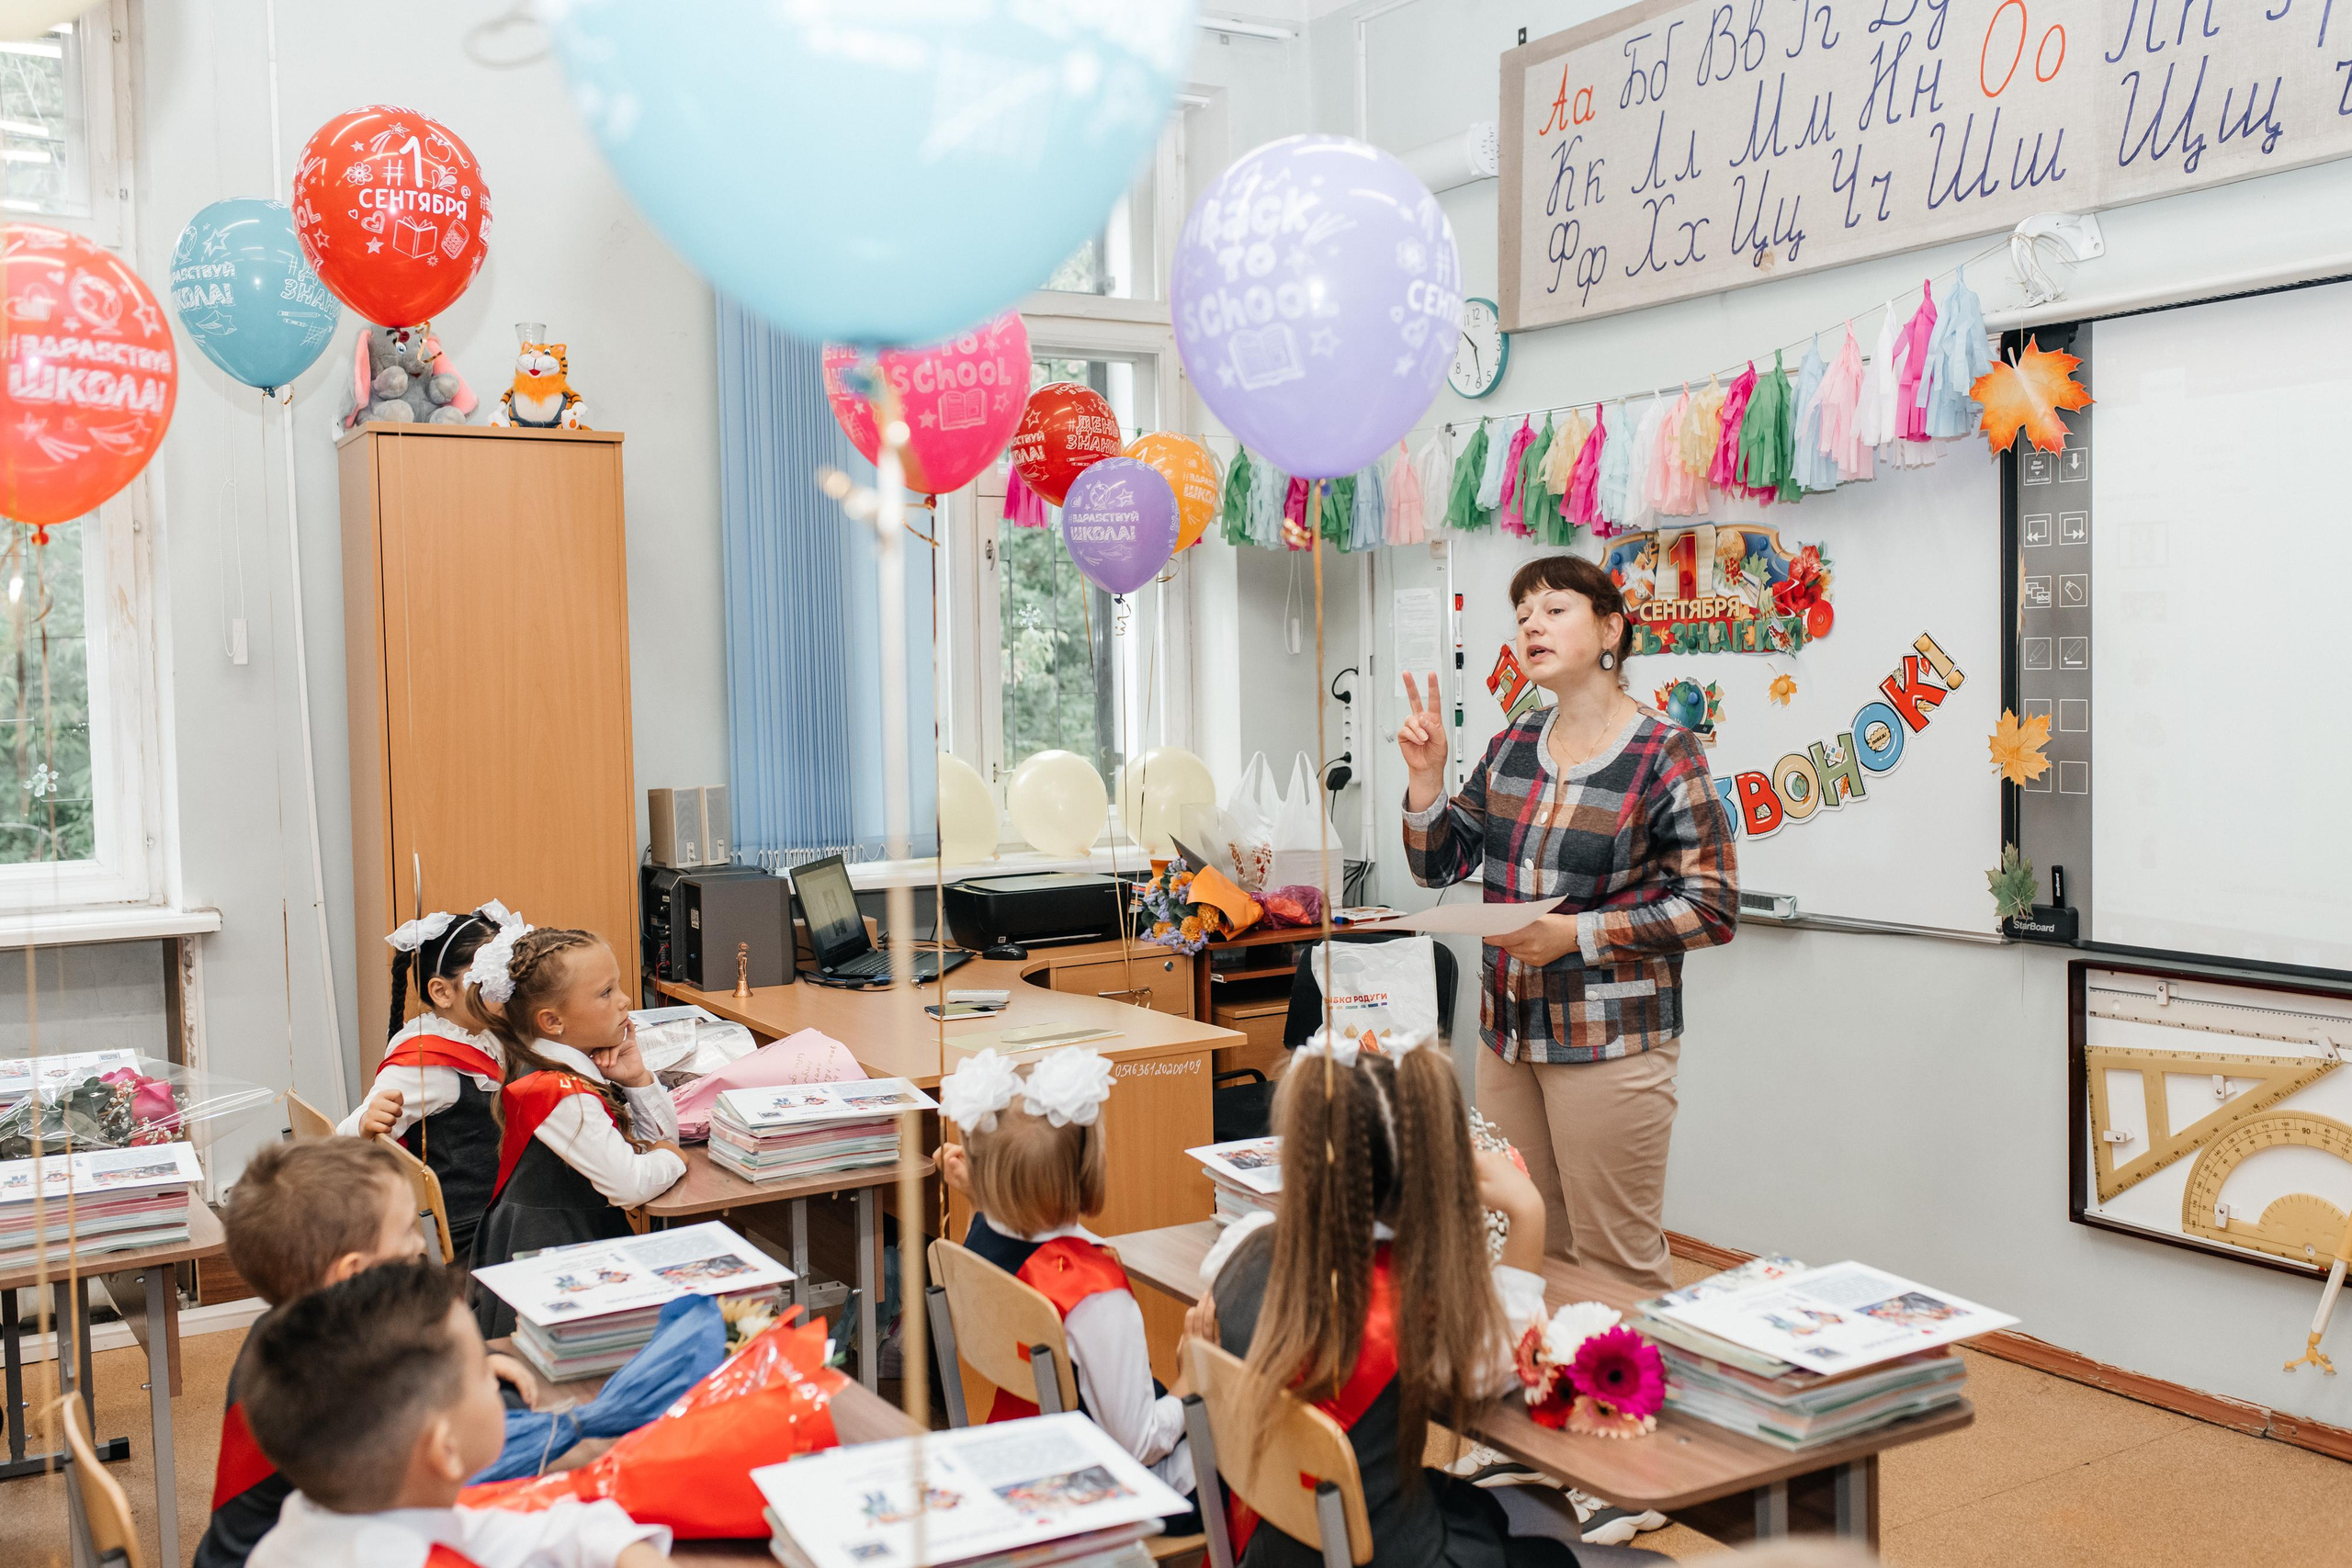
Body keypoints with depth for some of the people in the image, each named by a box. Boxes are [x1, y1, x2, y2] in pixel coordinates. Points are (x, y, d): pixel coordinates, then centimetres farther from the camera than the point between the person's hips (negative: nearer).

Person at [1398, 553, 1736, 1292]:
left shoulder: (1665, 755, -9)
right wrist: (1426, 774, -3)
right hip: (1508, 1029, 6)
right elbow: (1438, 864, 13)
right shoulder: (1511, 747, 9)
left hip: (1610, 1040, -6)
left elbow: (1711, 907, -13)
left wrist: (1578, 934, -20)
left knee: (1615, 1264, 1)